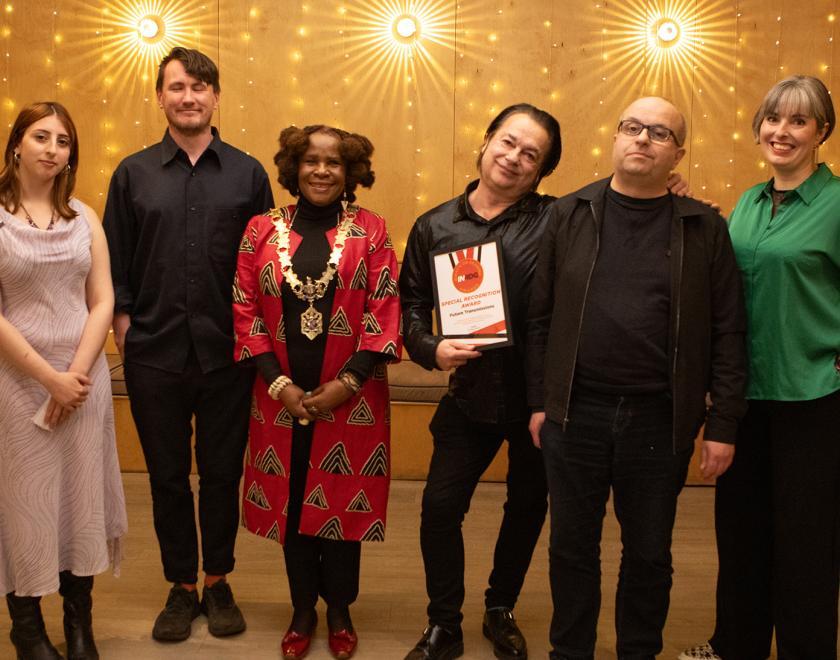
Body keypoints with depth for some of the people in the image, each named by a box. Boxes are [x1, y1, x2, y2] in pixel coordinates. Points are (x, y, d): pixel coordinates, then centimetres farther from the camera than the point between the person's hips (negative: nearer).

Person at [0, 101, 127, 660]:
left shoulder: (84, 217, 7)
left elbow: (103, 302, 3)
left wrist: (76, 374, -9)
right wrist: (49, 378, -13)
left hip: (84, 377, 3)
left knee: (82, 495, 8)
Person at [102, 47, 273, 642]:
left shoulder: (247, 173, 4)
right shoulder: (133, 174, 6)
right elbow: (115, 263, 6)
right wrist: (124, 324, -2)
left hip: (226, 353, 0)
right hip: (154, 354, 1)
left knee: (222, 473, 9)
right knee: (168, 476, 10)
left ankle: (218, 582, 26)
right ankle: (181, 587, 25)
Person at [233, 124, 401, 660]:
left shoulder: (371, 231, -1)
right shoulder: (262, 230, 3)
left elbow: (385, 314, -6)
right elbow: (245, 311, 1)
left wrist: (345, 383, -13)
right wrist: (278, 383, -8)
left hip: (351, 398, -1)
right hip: (283, 397, 1)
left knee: (345, 500, 7)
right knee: (291, 499, 10)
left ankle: (339, 609, 27)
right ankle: (303, 609, 28)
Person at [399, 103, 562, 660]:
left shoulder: (557, 222, -9)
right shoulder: (435, 227, 1)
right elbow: (412, 304, 3)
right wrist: (432, 348, -15)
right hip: (471, 394, 1)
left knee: (527, 508, 15)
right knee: (440, 508, 0)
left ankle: (501, 610, 38)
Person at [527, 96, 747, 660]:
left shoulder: (704, 228, 0)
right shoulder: (572, 214, 4)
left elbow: (727, 333, -1)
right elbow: (542, 315, 5)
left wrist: (723, 424, -5)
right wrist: (539, 401, 3)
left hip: (660, 419, -1)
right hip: (575, 411, 1)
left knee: (649, 553, 13)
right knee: (572, 547, 12)